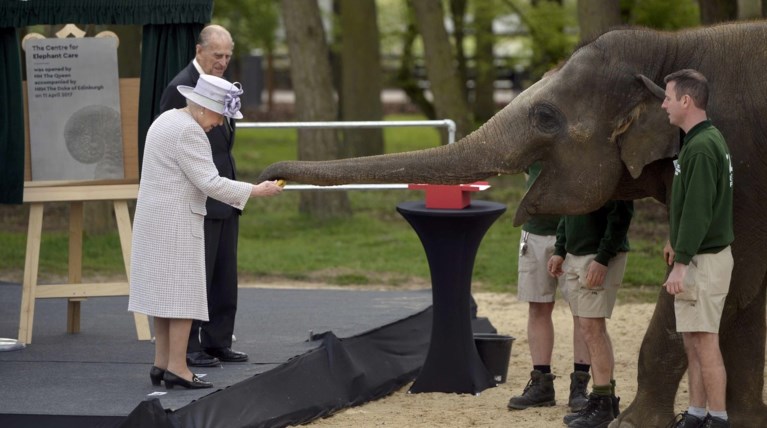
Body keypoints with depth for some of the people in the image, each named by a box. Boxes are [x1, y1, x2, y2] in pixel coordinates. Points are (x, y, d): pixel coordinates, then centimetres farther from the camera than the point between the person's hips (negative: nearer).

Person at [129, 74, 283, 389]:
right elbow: (210, 183, -21)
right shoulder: (188, 132, -18)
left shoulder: (167, 120, 14)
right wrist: (256, 191, -15)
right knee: (183, 293, -6)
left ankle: (161, 363, 15)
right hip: (176, 223, -10)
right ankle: (177, 368, -7)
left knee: (164, 290, 12)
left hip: (155, 220, 10)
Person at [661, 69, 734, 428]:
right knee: (692, 340, 13)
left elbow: (697, 210, -22)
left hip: (704, 259, -10)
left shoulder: (701, 146, -18)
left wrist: (681, 262, -22)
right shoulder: (705, 140, 14)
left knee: (704, 341, -7)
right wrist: (675, 242, 20)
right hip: (697, 254, 10)